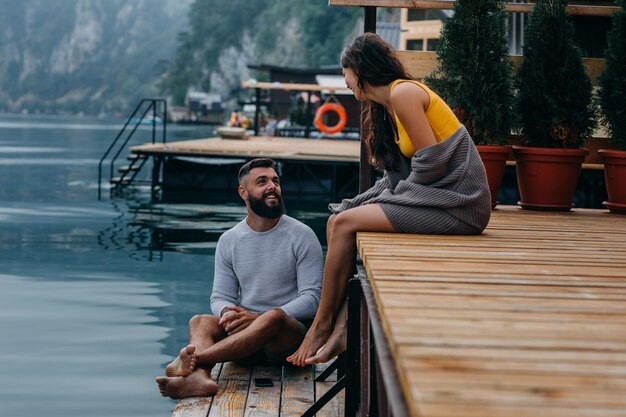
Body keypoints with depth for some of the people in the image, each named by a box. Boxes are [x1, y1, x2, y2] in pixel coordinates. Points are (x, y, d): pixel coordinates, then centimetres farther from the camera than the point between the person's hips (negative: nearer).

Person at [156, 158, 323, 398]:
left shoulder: (301, 236, -2)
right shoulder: (229, 241, 11)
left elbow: (312, 298, -9)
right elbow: (220, 297, 9)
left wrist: (258, 318, -21)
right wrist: (230, 313, -18)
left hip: (292, 336, -4)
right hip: (247, 339, 4)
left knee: (274, 317, -37)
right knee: (200, 322, -22)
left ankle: (194, 357, -42)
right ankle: (200, 377, -53)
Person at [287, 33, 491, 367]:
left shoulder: (403, 93, -12)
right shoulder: (386, 105, 18)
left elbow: (431, 162, -17)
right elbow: (398, 173, 16)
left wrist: (393, 199, -6)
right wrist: (355, 205, 5)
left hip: (455, 201, -10)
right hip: (437, 198, 10)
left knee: (344, 225, -11)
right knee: (338, 222, 2)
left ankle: (322, 326, 1)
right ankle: (341, 330, -5)